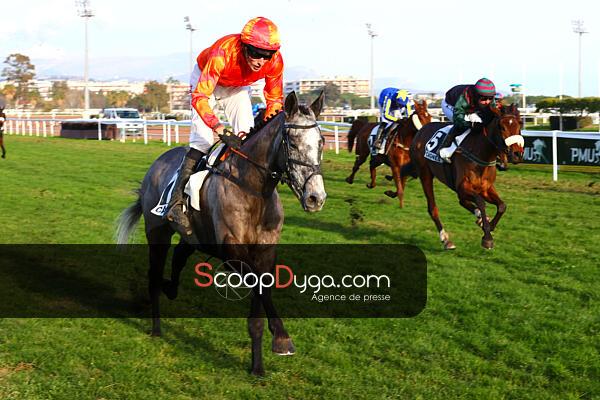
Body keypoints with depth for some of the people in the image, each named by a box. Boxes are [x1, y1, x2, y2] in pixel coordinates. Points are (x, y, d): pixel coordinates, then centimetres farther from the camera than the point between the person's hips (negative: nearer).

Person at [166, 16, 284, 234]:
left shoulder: (275, 61, -30)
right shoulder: (222, 53, -44)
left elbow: (275, 100, -12)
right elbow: (199, 97, -45)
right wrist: (222, 131, -56)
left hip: (238, 87, 5)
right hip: (206, 79, -4)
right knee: (201, 140, -16)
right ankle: (176, 201, -16)